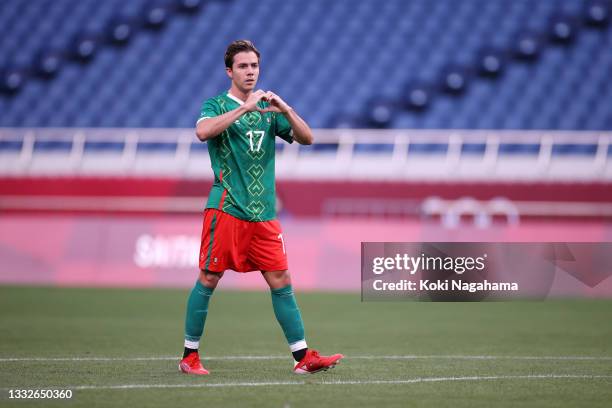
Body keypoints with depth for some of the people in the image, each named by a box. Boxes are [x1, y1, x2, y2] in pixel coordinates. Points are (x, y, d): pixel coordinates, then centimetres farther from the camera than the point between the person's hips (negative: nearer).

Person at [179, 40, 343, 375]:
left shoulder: (268, 109, 15)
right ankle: (189, 356, 9)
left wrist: (284, 108, -11)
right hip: (226, 208, -4)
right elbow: (203, 131, -22)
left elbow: (306, 138, 5)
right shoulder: (217, 105, 1)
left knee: (281, 282, 2)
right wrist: (245, 108, -25)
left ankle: (302, 357, 3)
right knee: (208, 280, -2)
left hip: (263, 214, 5)